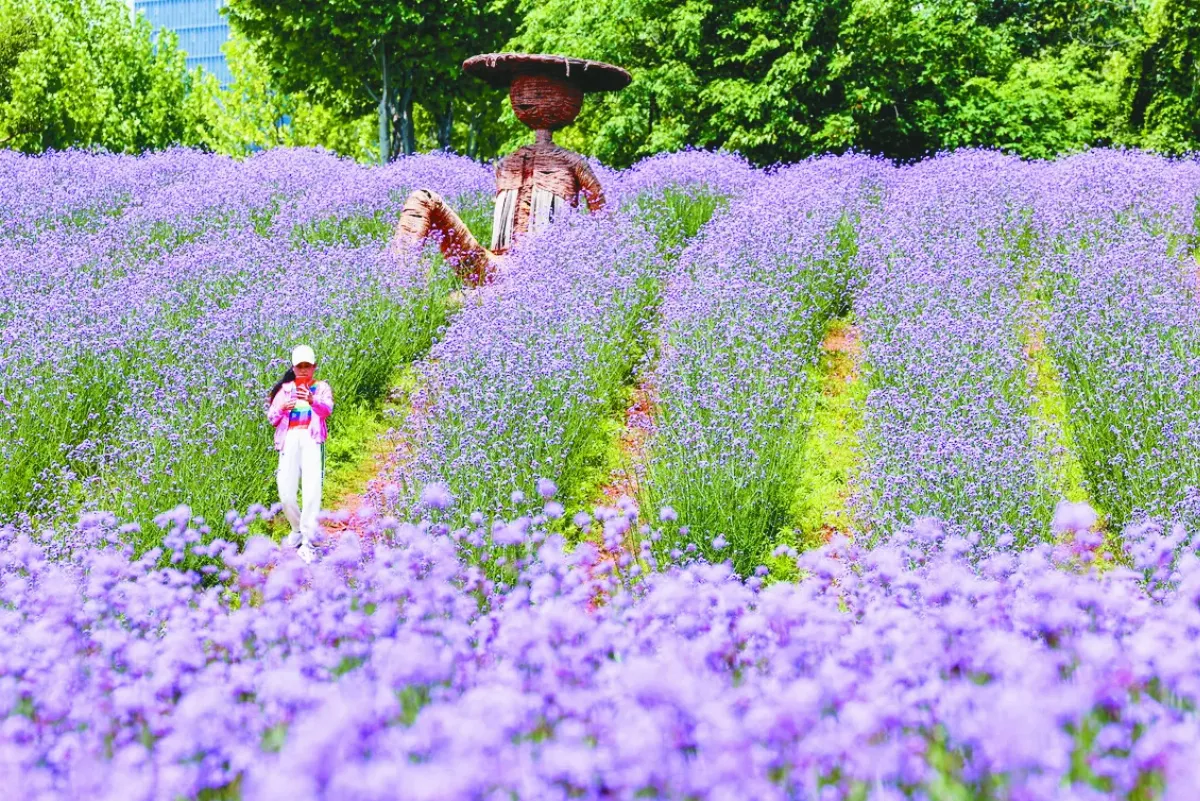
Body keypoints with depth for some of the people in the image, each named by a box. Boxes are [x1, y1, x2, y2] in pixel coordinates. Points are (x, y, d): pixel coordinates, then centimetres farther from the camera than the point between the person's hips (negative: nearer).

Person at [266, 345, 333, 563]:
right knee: (285, 492, -8)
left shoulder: (321, 388, 16)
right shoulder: (285, 389, 22)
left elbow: (327, 409, -4)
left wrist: (312, 400, -26)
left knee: (312, 490, -18)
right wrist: (282, 408, -9)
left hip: (311, 438, -2)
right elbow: (271, 418, 14)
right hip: (290, 439, 2)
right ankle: (297, 529, 18)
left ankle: (308, 541, -18)